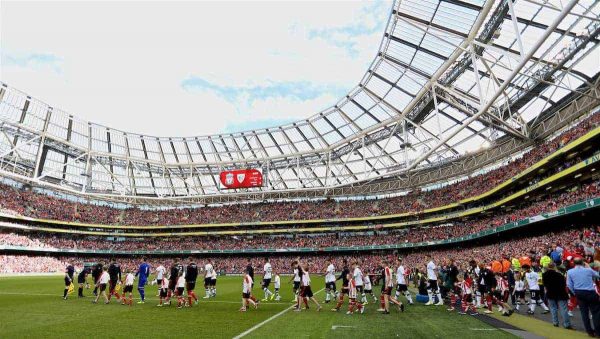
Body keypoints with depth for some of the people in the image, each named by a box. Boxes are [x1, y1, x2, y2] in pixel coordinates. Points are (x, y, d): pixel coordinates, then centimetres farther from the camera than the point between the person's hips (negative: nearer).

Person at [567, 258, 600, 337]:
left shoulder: (570, 272, -1)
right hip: (590, 292, -1)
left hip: (579, 293, 1)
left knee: (584, 312, 11)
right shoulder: (588, 270, -2)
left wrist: (575, 293, 12)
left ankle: (590, 331, 16)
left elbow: (569, 285, -2)